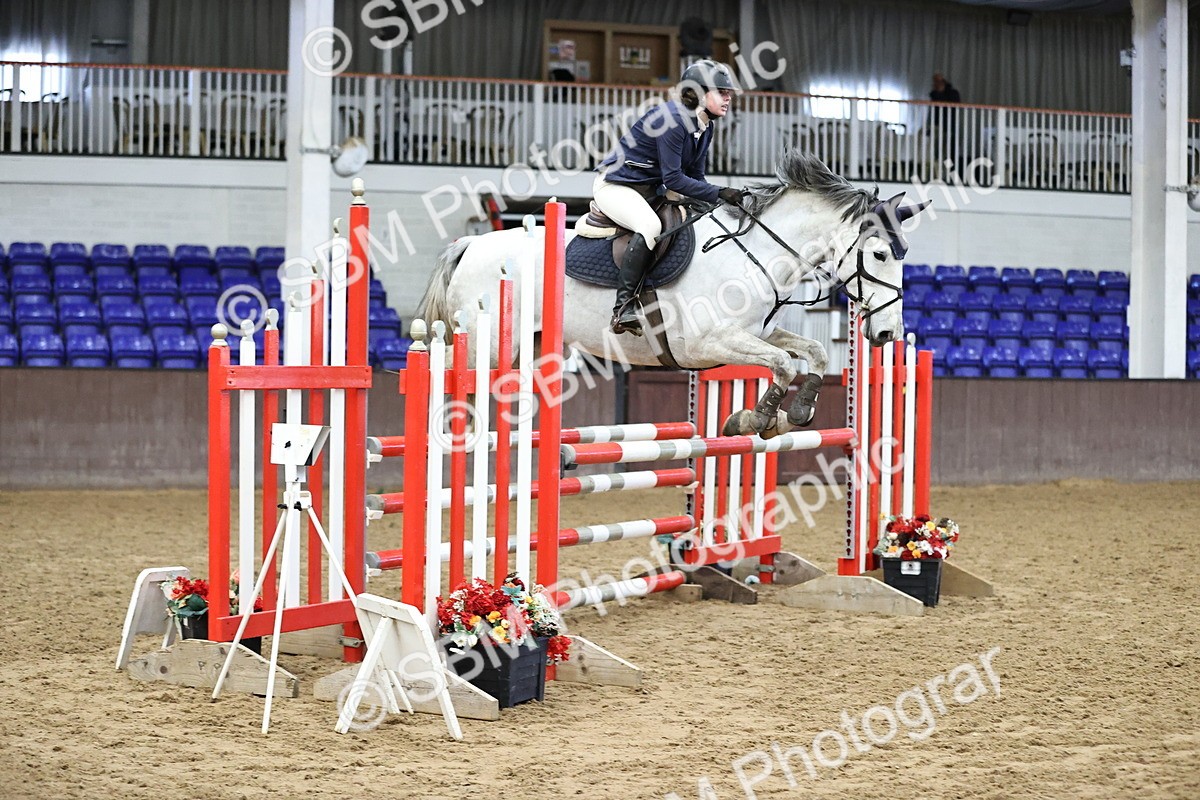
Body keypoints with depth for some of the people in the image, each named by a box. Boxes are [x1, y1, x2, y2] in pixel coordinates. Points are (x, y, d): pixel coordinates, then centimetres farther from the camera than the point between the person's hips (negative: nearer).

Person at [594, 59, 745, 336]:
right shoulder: (672, 118, -23)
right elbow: (673, 178, -26)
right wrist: (718, 194, -28)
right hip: (614, 186, -10)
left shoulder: (704, 127, 6)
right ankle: (623, 306, -36)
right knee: (650, 225, -36)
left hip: (651, 190, 10)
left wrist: (726, 198, -8)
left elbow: (695, 177, 8)